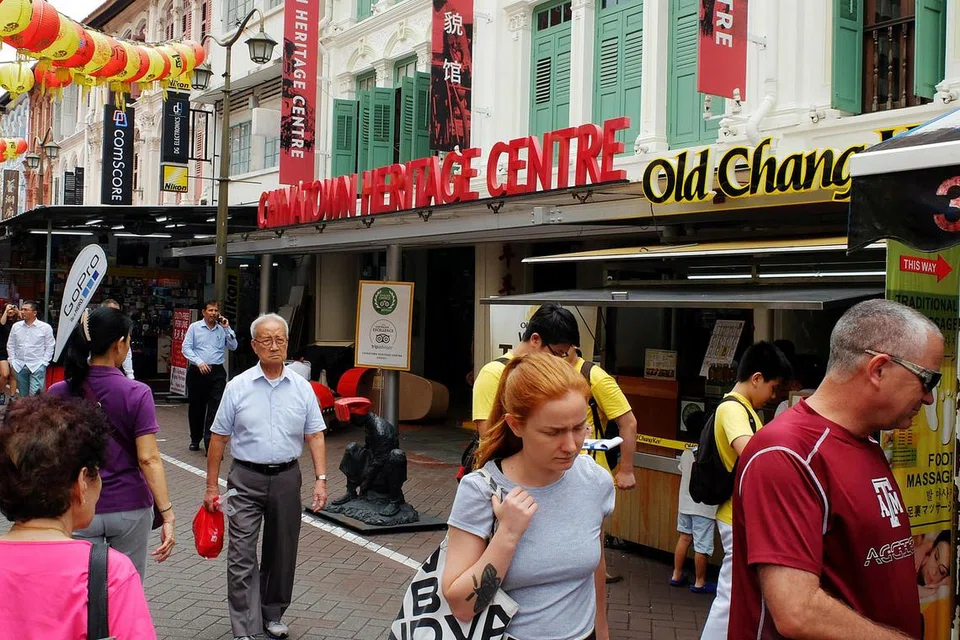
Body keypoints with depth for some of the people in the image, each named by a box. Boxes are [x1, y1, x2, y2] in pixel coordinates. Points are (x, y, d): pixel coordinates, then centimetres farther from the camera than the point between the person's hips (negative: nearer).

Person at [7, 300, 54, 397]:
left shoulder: (45, 327, -5)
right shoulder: (16, 326, 6)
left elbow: (50, 347, -1)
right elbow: (10, 345, 13)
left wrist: (44, 362, -8)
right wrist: (12, 362, 5)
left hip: (37, 367, -4)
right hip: (19, 366, 4)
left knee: (34, 394, -16)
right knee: (23, 395, 11)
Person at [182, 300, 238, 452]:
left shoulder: (222, 329, 9)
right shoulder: (195, 327, 4)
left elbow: (233, 347, 3)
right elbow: (186, 348, 0)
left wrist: (227, 329, -5)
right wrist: (199, 362, -12)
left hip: (217, 372, 0)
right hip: (197, 372, 0)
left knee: (215, 408, -10)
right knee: (196, 407, 10)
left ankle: (210, 444, -13)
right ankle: (195, 440, 27)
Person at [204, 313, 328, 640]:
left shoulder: (302, 388, 3)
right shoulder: (237, 387, -1)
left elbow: (315, 436, 3)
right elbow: (218, 438, 2)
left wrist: (321, 479, -6)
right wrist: (211, 486, 0)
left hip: (287, 478, 2)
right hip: (246, 479, -2)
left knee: (282, 554, 12)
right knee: (241, 555, -6)